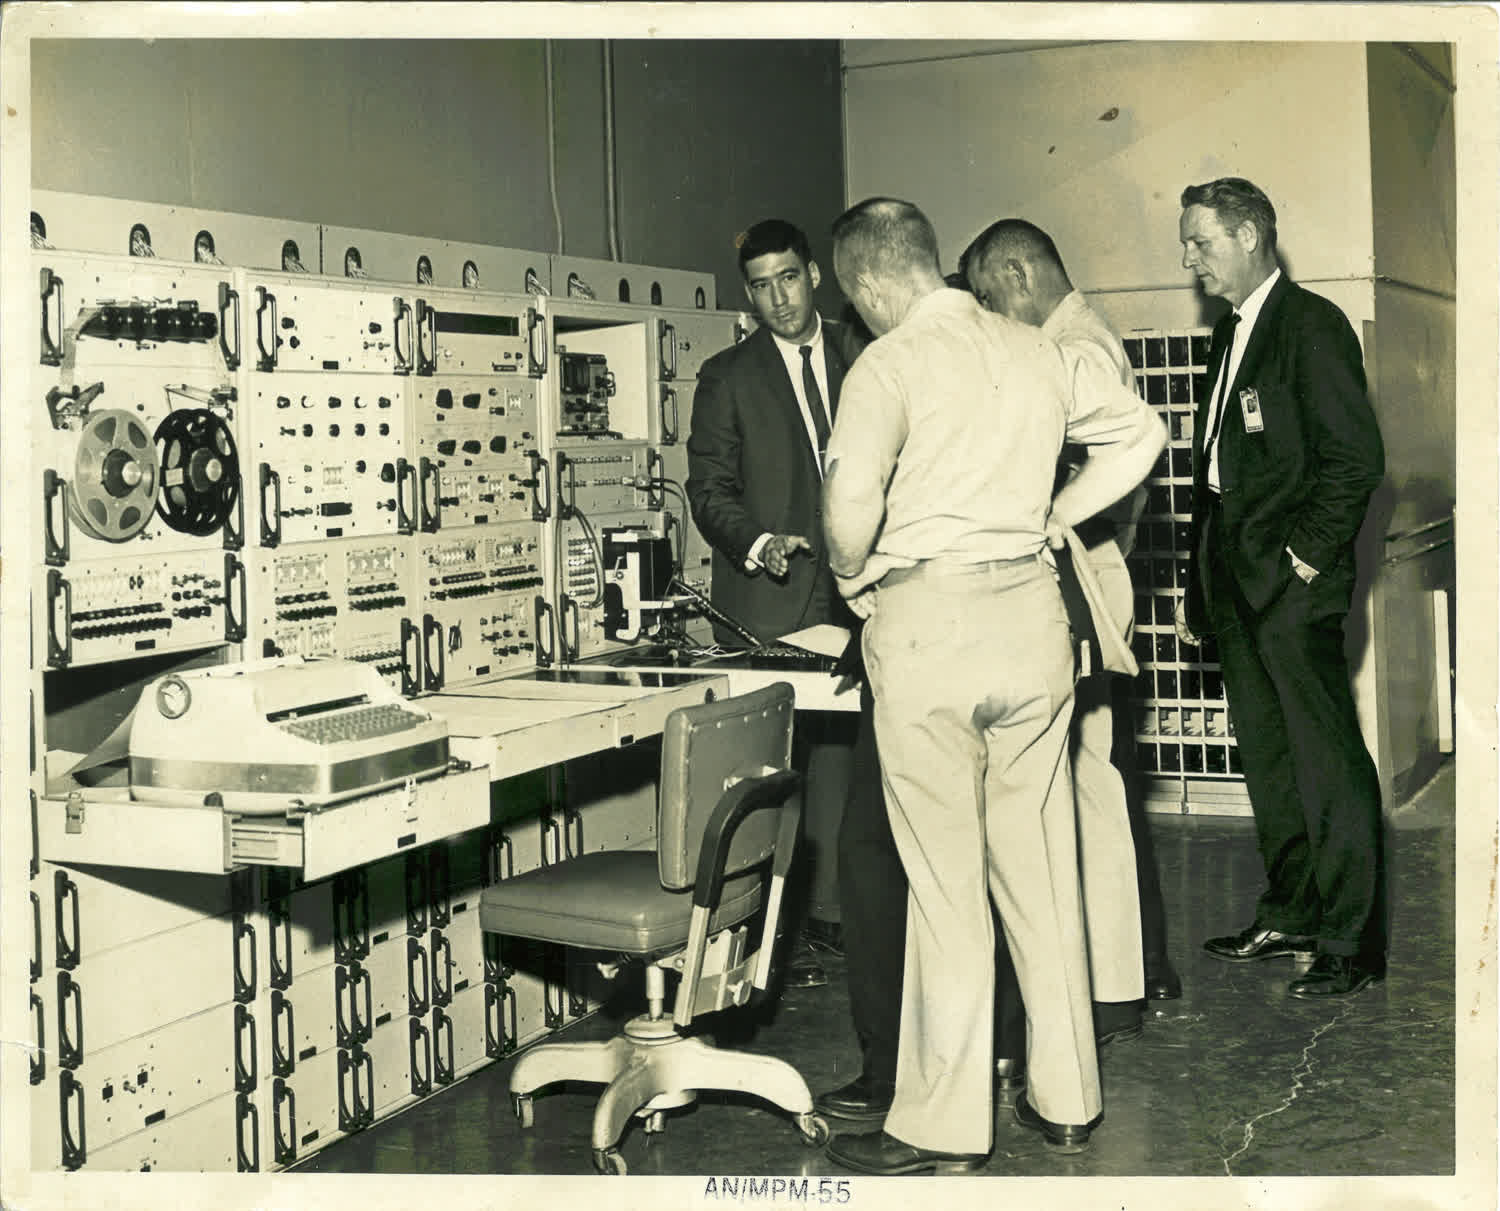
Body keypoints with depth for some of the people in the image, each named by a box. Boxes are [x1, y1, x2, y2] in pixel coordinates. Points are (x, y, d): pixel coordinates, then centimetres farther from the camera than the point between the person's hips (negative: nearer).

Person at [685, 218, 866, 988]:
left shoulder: (859, 361, 12)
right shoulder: (727, 377, 3)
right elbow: (708, 491, 0)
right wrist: (758, 543, -18)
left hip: (849, 592, 3)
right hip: (766, 600, -3)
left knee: (837, 752, 7)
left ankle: (827, 909, 18)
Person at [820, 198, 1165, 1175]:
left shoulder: (890, 364, -8)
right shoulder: (1034, 351, 12)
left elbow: (851, 499, -20)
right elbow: (1143, 433, 20)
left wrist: (851, 576, 0)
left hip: (927, 620, -6)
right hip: (1032, 609, 6)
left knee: (946, 878, -1)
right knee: (1042, 864, 12)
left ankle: (944, 1124, 7)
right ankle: (1066, 1097, 21)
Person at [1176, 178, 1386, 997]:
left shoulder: (1312, 325, -9)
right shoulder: (1230, 336, 18)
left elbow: (1357, 455, -15)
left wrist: (1311, 552, -14)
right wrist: (1198, 581, 17)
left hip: (1291, 582, -9)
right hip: (1235, 580, 9)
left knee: (1328, 760, -6)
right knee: (1265, 755, 15)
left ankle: (1351, 944, 0)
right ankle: (1289, 916, 26)